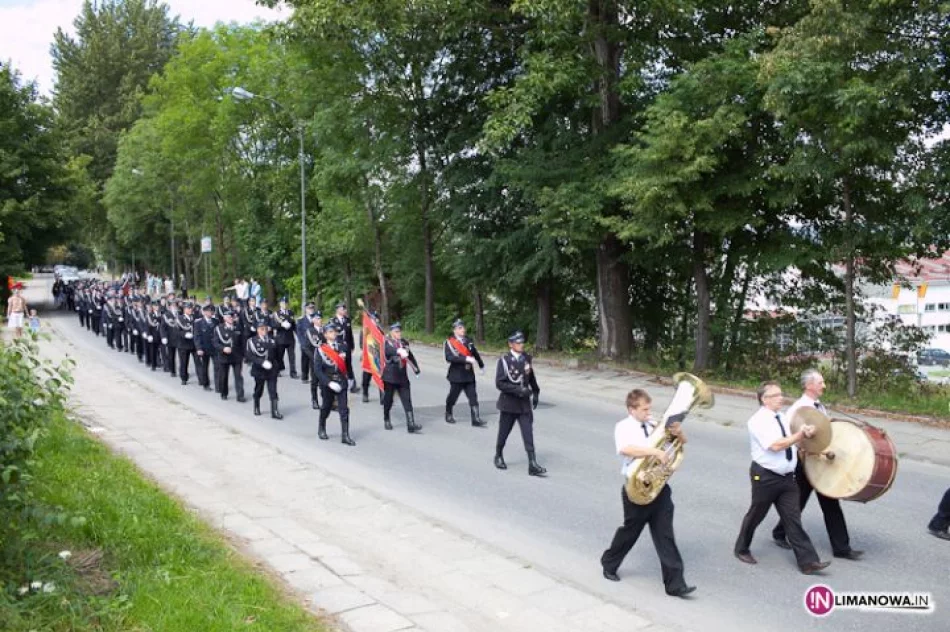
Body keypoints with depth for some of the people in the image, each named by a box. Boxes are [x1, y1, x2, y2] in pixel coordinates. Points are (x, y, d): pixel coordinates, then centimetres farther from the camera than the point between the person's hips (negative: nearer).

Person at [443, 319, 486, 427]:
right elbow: (449, 357, -24)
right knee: (453, 396, 11)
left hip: (469, 375, 4)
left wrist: (481, 366, 33)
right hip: (456, 376, -4)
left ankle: (476, 419, -3)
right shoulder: (449, 343, -8)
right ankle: (448, 414, 34)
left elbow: (475, 354, 22)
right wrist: (465, 359, -29)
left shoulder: (468, 341, 7)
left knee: (473, 397, -4)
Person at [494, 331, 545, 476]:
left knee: (528, 434, -5)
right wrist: (518, 390, -24)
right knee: (503, 433, 12)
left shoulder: (526, 358, 3)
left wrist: (535, 392, 16)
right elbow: (499, 383, -17)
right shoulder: (504, 360, -11)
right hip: (509, 403, -3)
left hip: (524, 404, 3)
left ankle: (532, 465, -7)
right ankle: (499, 457, 35)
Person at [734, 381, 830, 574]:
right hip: (765, 477, -6)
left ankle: (808, 561, 2)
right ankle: (741, 549, 30)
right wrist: (801, 435, -24)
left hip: (786, 477, 6)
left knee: (793, 518, 3)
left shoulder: (782, 418, 10)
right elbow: (775, 445, -25)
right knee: (756, 515, 10)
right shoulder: (759, 420, -16)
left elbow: (789, 441, 17)